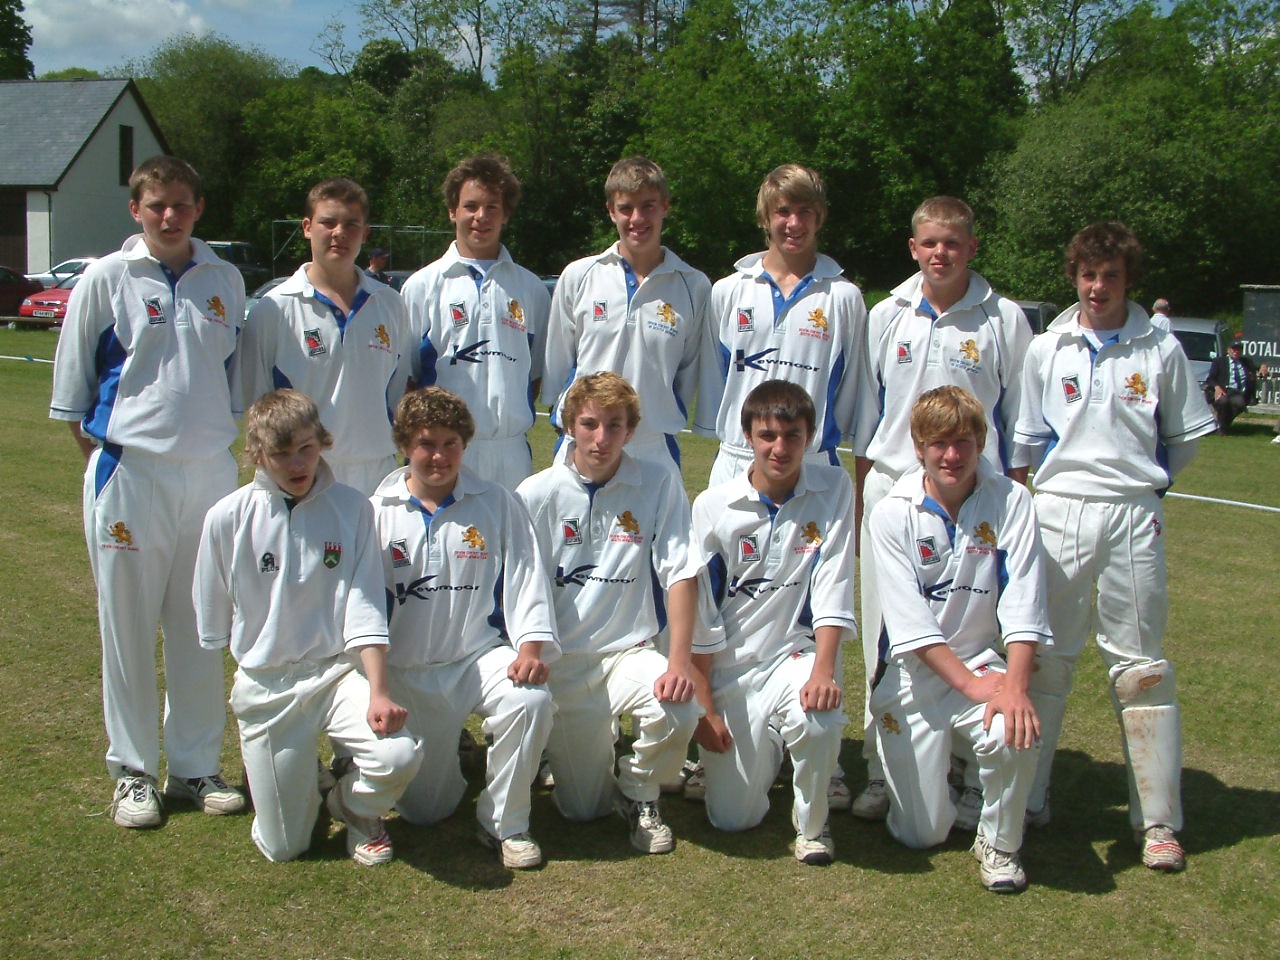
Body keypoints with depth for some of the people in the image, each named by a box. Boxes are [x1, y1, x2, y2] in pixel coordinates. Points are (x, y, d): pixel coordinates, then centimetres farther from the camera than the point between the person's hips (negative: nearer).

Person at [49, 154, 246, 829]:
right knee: (128, 627, 4)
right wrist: (102, 461, 0)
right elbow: (72, 384, 4)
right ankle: (133, 772, 18)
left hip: (210, 472, 3)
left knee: (201, 628, 9)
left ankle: (196, 767, 22)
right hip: (130, 473, -3)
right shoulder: (106, 280, -1)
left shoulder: (225, 281, 7)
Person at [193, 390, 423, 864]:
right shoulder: (228, 518, -6)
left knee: (399, 756, -28)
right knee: (283, 848, 1)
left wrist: (378, 692, -19)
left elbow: (364, 609, -8)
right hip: (264, 684, 0)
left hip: (338, 671, 0)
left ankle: (353, 805, 9)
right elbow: (211, 625, 5)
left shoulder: (352, 509, -6)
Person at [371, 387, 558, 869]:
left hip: (481, 656, -1)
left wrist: (530, 647, -19)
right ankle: (447, 751, 38)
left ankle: (504, 824, -10)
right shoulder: (377, 513, 3)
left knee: (531, 700, -33)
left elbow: (524, 578, -4)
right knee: (424, 808, 1)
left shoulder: (498, 504, 2)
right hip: (407, 671, 1)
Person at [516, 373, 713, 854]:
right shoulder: (536, 494, -4)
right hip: (563, 661, 0)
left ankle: (639, 792, 1)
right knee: (582, 808, 0)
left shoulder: (659, 485, -5)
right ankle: (579, 745, 37)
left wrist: (679, 659, -20)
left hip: (630, 651, 0)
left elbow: (680, 573, -10)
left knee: (679, 711, -32)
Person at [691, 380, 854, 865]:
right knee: (733, 817, -3)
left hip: (795, 653, -1)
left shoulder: (834, 489, -5)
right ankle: (765, 748, 32)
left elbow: (833, 588, -11)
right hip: (729, 666, 1)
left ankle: (812, 820, -3)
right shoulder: (713, 506, -6)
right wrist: (703, 705, -6)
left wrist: (823, 669, -26)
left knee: (816, 717, -35)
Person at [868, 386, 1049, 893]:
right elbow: (908, 618, -13)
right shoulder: (893, 514, -8)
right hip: (914, 676, 0)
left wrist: (1014, 684, -27)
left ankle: (998, 843, -3)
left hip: (983, 662, 1)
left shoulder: (1010, 501, -6)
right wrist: (968, 682, -21)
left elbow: (1022, 604, -14)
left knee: (1014, 735, -33)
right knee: (921, 834, -1)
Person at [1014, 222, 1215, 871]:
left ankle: (1158, 819, 11)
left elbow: (1186, 434, 14)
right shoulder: (1046, 349, 5)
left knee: (1139, 664, 3)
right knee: (1043, 659, 5)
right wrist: (1072, 471, 11)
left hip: (1133, 518, -1)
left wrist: (1145, 478, 9)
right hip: (1057, 515, 1)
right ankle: (1026, 800, 16)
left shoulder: (1161, 350, 2)